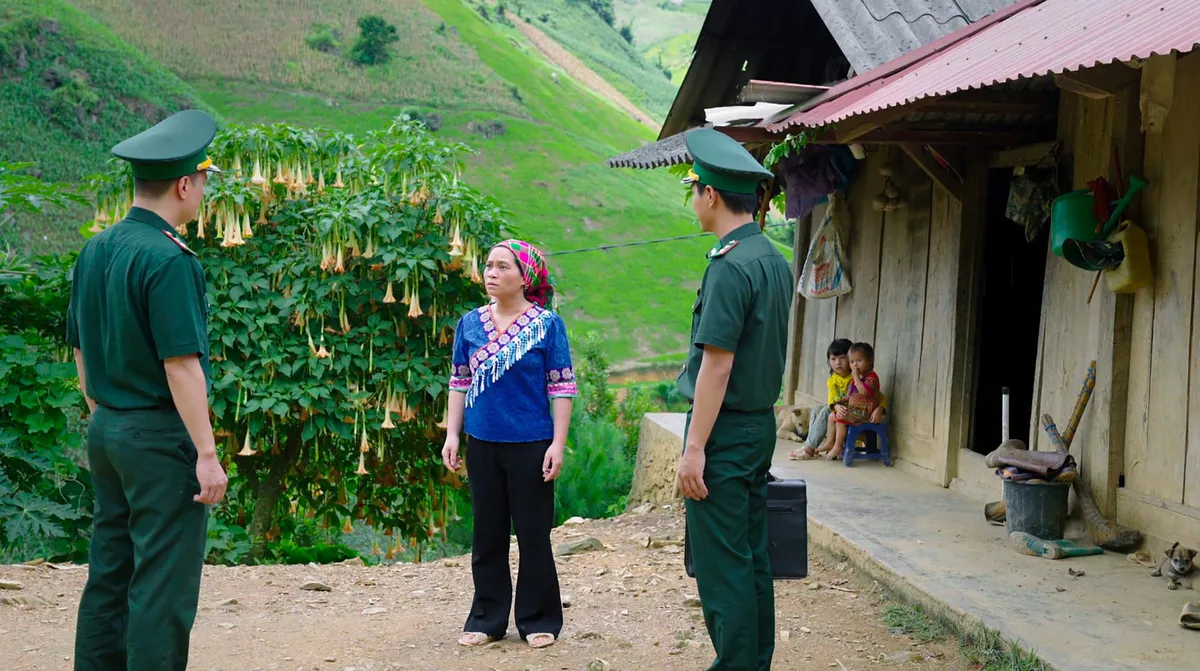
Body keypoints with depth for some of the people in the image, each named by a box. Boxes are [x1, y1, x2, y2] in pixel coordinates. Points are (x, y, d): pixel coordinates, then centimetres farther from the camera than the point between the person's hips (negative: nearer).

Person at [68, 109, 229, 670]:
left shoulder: (94, 251, 8)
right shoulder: (168, 259, -17)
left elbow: (81, 352, 15)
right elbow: (181, 365, -19)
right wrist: (206, 454, -16)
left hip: (105, 431, 8)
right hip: (161, 435, -8)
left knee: (108, 575, 14)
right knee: (163, 584, -3)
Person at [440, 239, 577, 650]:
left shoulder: (547, 325, -5)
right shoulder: (469, 324, 5)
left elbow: (562, 387, -6)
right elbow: (460, 382, 10)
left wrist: (558, 444, -11)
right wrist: (451, 436, 3)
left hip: (530, 445, -3)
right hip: (483, 445, 4)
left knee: (533, 534, 4)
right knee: (488, 534, 11)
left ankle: (538, 620, 16)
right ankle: (487, 618, 22)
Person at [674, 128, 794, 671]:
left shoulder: (729, 267, -18)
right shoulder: (776, 261, 10)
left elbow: (717, 365, -21)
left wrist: (695, 449, -19)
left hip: (725, 430, -9)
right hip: (762, 423, 9)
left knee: (721, 566, -3)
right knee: (752, 558, 15)